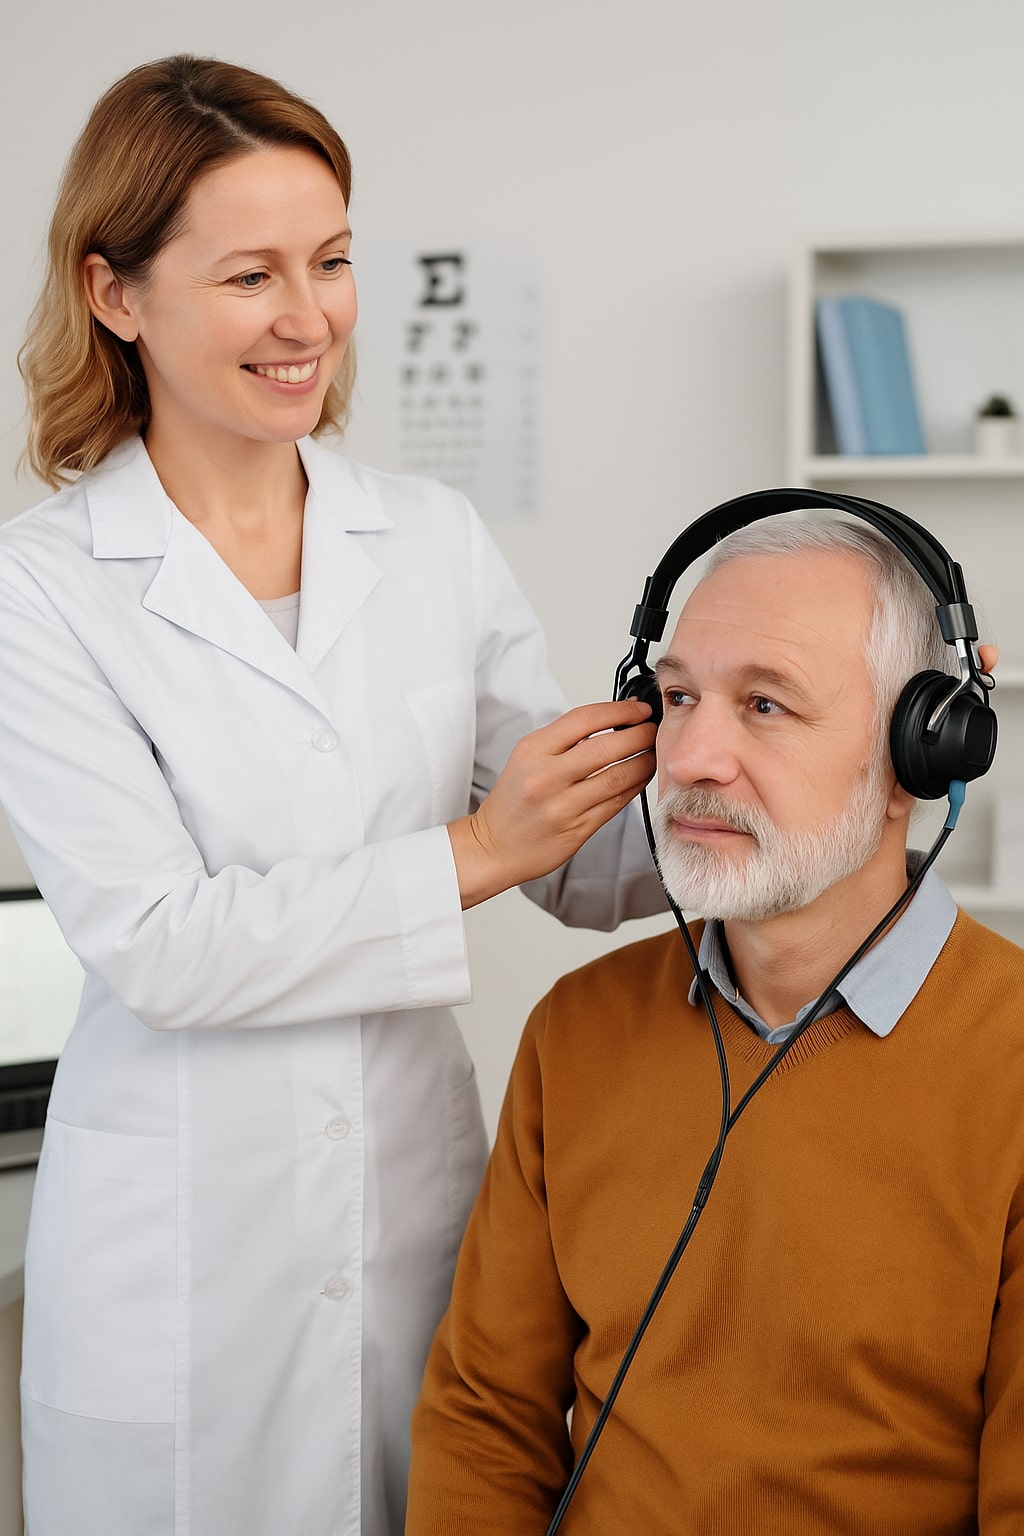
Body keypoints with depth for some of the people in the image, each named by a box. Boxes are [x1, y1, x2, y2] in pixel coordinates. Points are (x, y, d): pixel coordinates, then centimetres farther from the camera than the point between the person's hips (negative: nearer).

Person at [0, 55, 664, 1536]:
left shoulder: (437, 541, 4)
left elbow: (586, 865, 5)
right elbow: (157, 942, -15)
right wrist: (468, 855, -20)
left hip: (422, 1203, 3)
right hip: (183, 1256, -3)